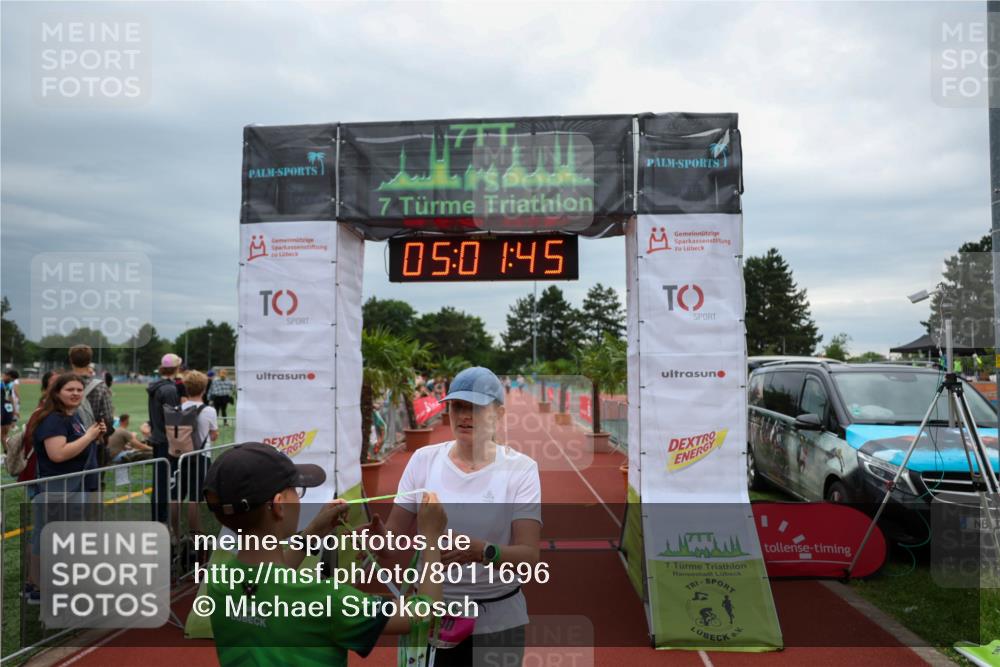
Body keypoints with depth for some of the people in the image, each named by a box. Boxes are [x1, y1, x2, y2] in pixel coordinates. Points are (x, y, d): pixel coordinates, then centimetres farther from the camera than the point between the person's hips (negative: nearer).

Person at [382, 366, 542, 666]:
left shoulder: (520, 468, -10)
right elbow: (394, 533, -2)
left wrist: (480, 551, -35)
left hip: (497, 621, -1)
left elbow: (529, 555, -17)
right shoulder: (424, 459, -3)